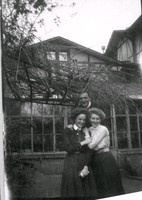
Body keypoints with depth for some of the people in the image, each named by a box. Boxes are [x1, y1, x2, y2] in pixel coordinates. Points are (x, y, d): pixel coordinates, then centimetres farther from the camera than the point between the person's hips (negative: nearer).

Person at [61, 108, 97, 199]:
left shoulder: (86, 132, 8)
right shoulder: (68, 130, 0)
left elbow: (89, 151, 1)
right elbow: (68, 148, -10)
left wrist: (86, 167, -11)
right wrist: (83, 142, -11)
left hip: (85, 163, 3)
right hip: (71, 164, -3)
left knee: (86, 192, 3)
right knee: (72, 191, 0)